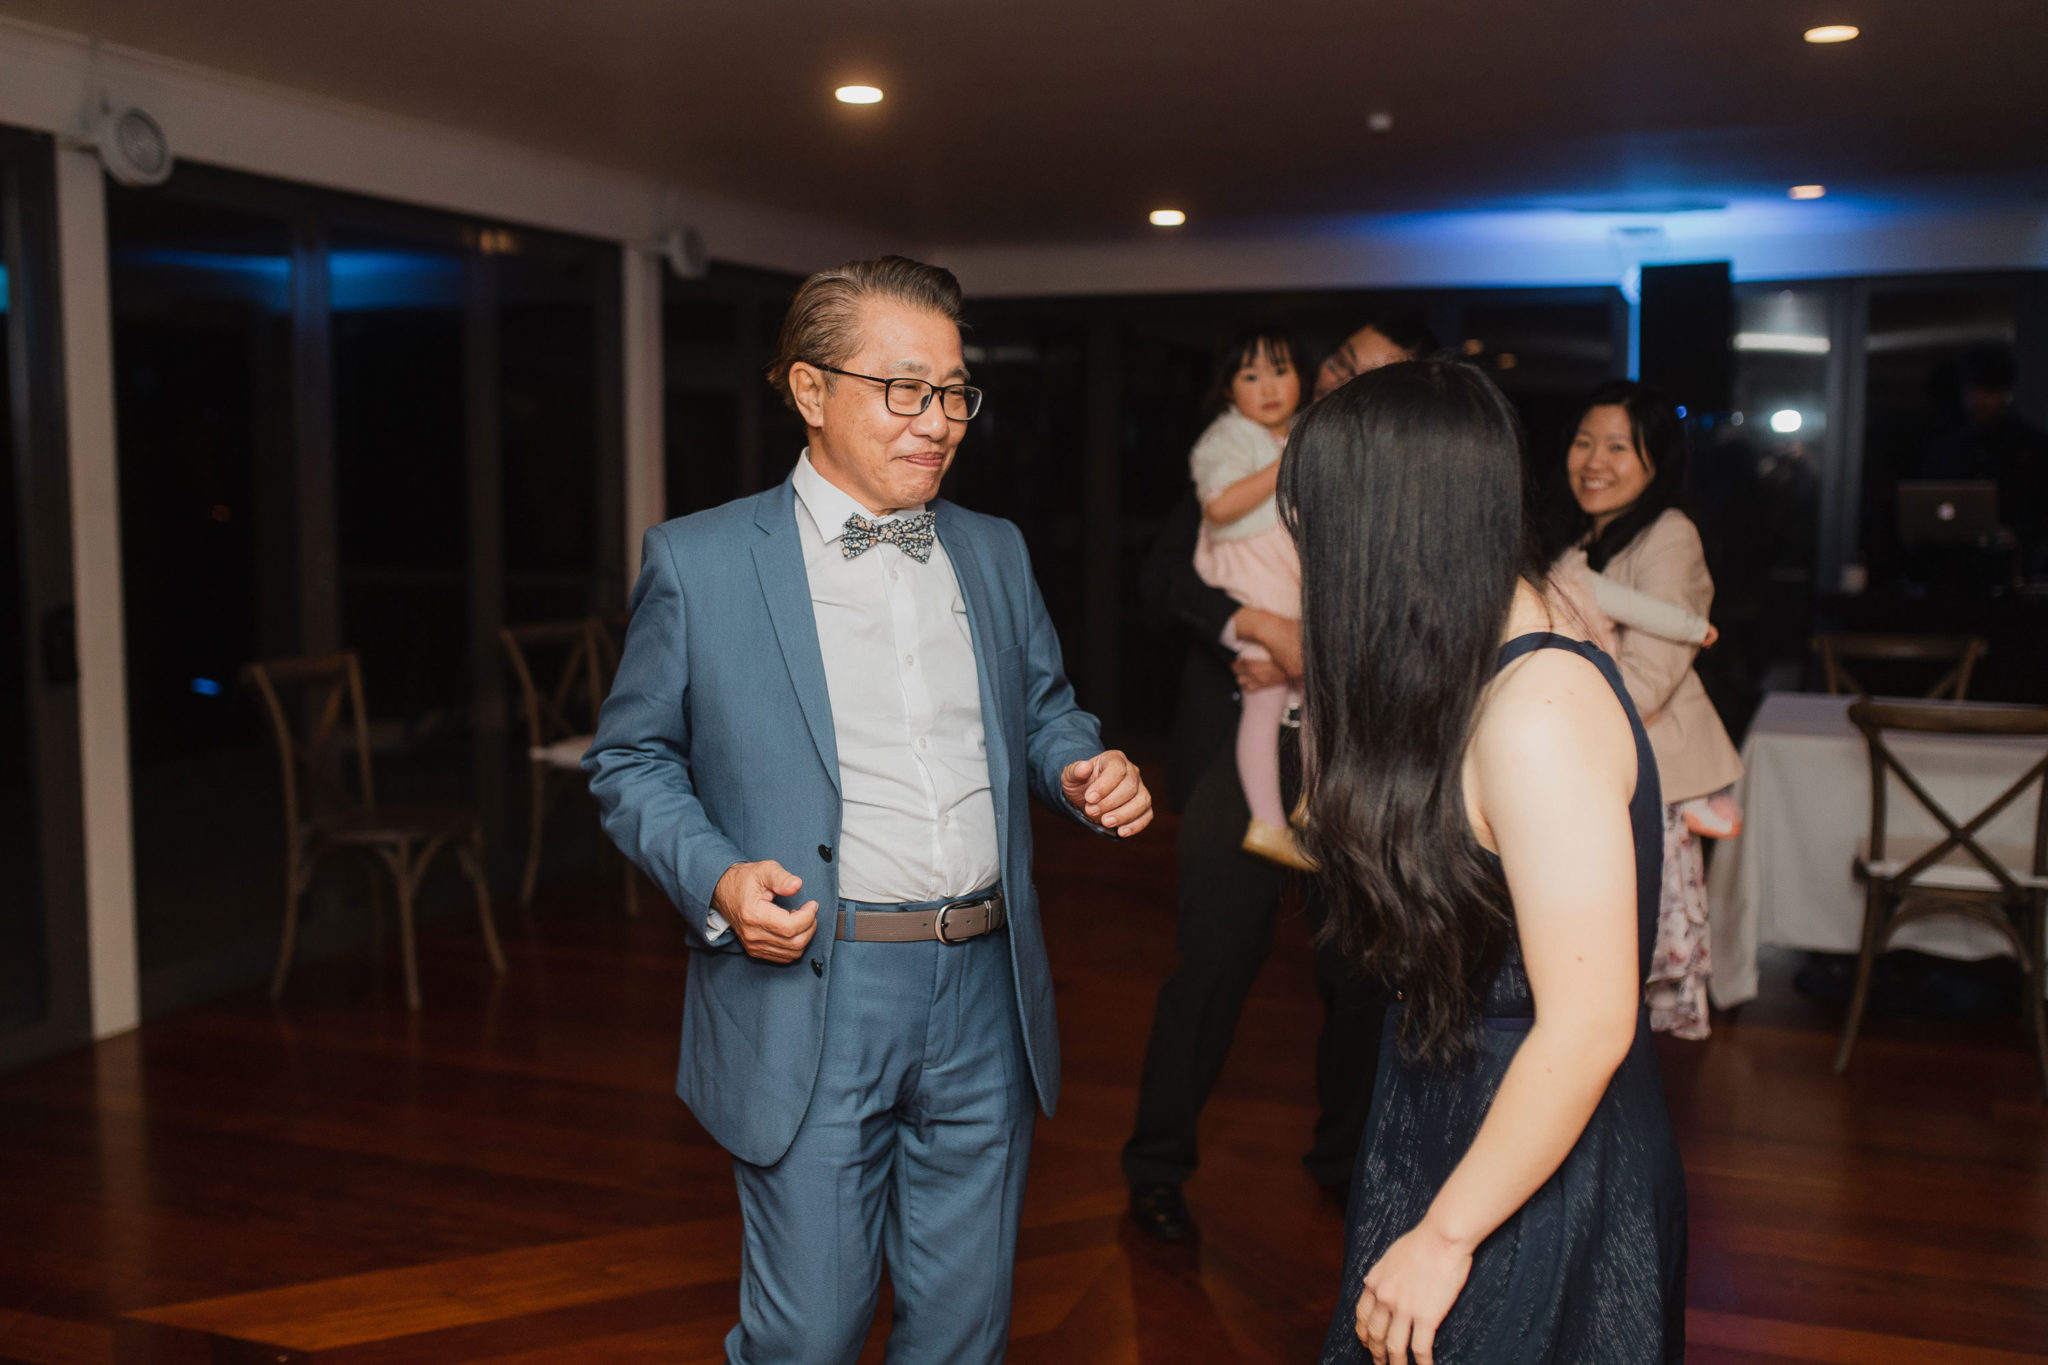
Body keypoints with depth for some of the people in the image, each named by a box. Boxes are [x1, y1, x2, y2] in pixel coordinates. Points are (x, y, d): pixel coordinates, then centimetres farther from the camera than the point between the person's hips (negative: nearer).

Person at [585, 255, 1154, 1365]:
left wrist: (1084, 769, -3)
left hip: (985, 993, 4)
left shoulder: (996, 553, 11)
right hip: (811, 995, -4)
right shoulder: (698, 562, -2)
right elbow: (629, 759, 2)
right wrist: (714, 879, -15)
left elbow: (1043, 709, 20)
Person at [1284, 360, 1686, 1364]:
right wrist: (1315, 679, 7)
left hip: (1537, 1186, -9)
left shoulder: (1541, 714, -27)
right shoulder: (1474, 672, 3)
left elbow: (1588, 1027, -27)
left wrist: (1445, 1234, -21)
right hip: (1448, 1120, 9)